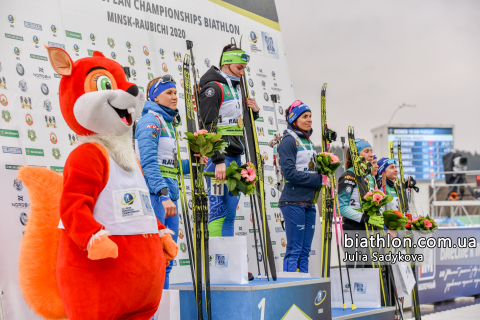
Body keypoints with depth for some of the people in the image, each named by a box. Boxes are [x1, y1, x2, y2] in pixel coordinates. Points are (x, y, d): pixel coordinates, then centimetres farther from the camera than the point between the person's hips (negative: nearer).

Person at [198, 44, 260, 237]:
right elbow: (208, 128, -18)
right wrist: (218, 161, -24)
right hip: (219, 157, -9)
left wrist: (254, 112, 8)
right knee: (219, 212, -8)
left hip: (235, 157, 9)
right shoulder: (213, 88, -9)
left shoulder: (235, 89, 19)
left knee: (230, 214, 10)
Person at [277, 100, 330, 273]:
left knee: (305, 252, 9)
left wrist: (325, 175, 1)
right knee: (294, 250, -7)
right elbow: (290, 173, -18)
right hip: (294, 202, -8)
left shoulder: (308, 142, 18)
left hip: (309, 202, 8)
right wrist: (319, 179, -15)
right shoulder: (289, 141, -7)